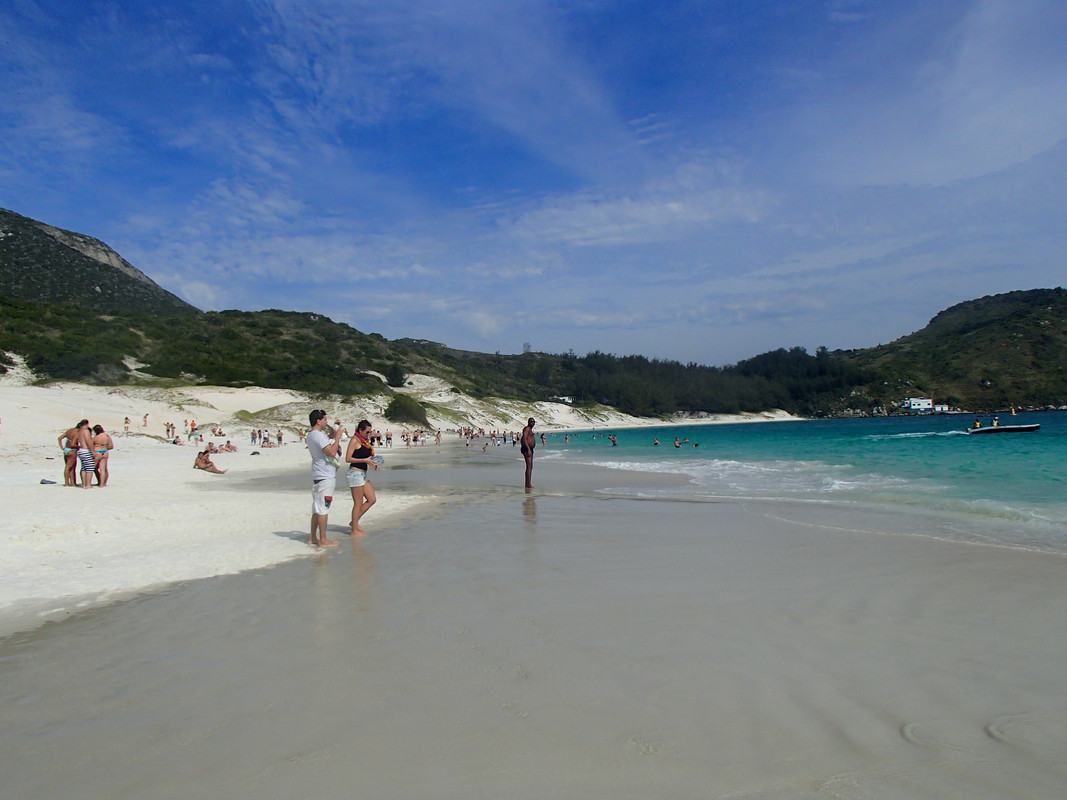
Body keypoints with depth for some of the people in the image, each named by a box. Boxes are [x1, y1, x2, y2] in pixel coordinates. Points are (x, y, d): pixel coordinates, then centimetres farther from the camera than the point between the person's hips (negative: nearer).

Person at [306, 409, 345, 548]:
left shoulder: (311, 434, 15)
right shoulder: (318, 435, -17)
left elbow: (328, 442, 30)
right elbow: (332, 452, -25)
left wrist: (335, 430, 18)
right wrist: (338, 436, -15)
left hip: (317, 476, 10)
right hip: (325, 476, -10)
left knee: (317, 508, 14)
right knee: (323, 508, -6)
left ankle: (313, 538, 20)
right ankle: (323, 540, -2)